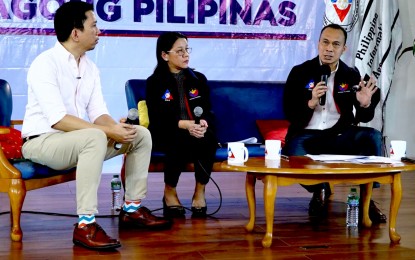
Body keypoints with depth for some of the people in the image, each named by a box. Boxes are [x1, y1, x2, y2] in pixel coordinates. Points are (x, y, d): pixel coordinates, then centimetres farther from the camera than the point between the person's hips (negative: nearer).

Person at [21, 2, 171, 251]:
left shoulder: (90, 67, 7)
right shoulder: (45, 64, -18)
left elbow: (98, 113, 4)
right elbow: (58, 119, -28)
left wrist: (116, 127, -20)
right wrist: (109, 132, -29)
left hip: (80, 140, 8)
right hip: (43, 141, -8)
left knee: (142, 135, 0)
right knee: (95, 138, -38)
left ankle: (133, 209, 8)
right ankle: (85, 224, -35)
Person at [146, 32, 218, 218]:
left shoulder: (199, 79, 13)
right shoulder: (154, 82, 1)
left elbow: (207, 112, 7)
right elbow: (157, 119, -9)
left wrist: (204, 123, -19)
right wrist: (184, 124, -26)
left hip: (196, 131, 3)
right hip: (166, 135, -3)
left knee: (209, 139, -33)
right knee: (182, 140, -37)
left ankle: (200, 193, -17)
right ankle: (169, 192, -14)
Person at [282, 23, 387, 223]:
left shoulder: (351, 75, 6)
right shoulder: (300, 72, 1)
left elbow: (365, 118, 4)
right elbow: (288, 113, -4)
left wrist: (365, 104, -20)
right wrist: (311, 102, -23)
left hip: (339, 136, 2)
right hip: (306, 136, -1)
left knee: (372, 137, -26)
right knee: (293, 156, -34)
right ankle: (319, 190, 2)